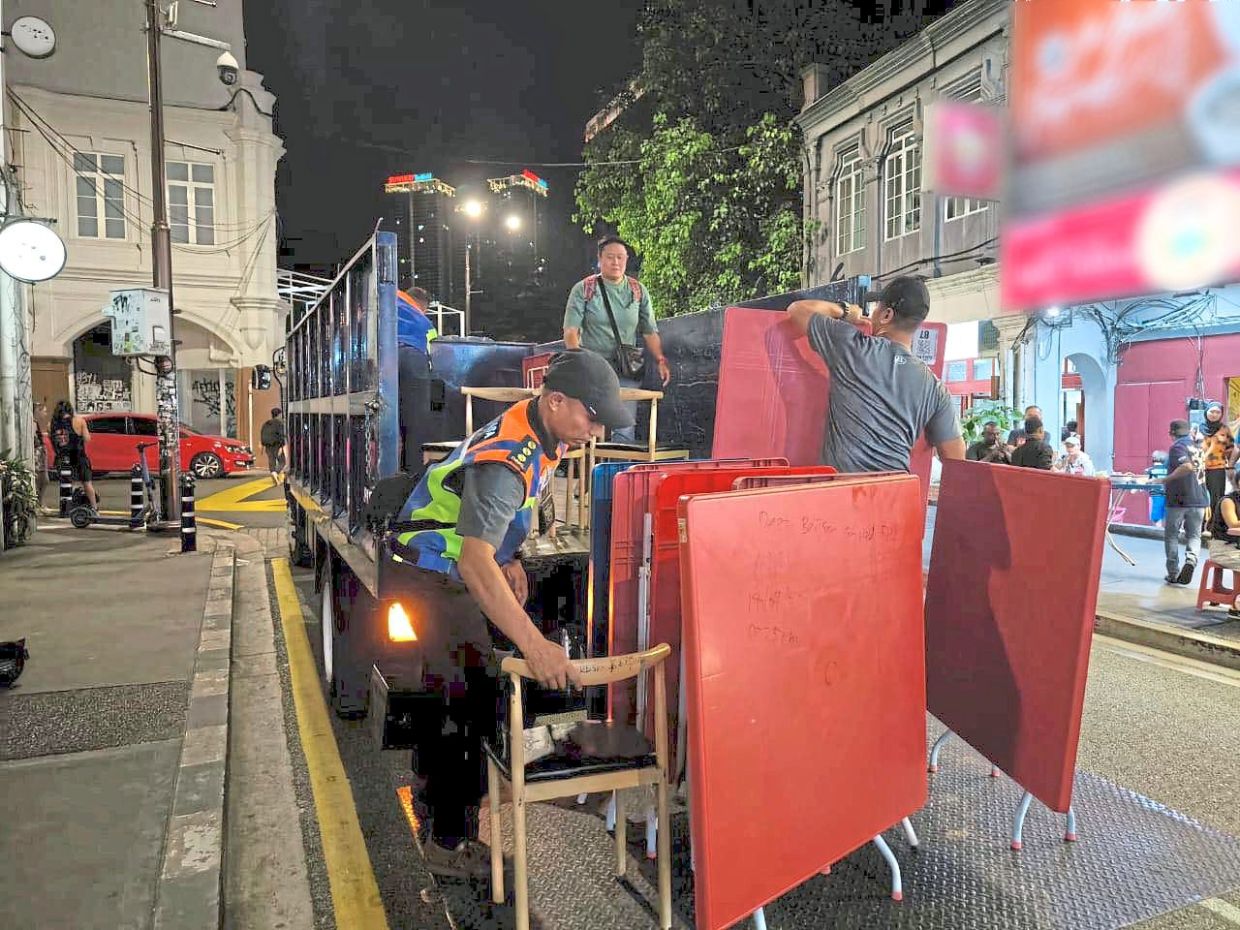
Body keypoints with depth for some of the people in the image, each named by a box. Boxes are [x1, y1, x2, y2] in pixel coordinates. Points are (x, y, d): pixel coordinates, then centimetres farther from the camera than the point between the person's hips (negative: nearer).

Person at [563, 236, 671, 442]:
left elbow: (650, 332, 13)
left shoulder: (638, 291, 11)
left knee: (624, 431, -6)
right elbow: (571, 330, -3)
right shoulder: (583, 289, 3)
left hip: (627, 372, 2)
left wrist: (660, 360, -1)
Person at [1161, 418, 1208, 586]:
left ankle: (1173, 573, 8)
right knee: (1194, 535, 12)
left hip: (1179, 500, -6)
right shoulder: (1197, 448, 14)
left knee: (1171, 535, 7)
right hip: (1199, 500, 6)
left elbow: (1187, 466, -26)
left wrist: (1166, 479, -18)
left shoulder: (1177, 447, -9)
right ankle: (1191, 558, -16)